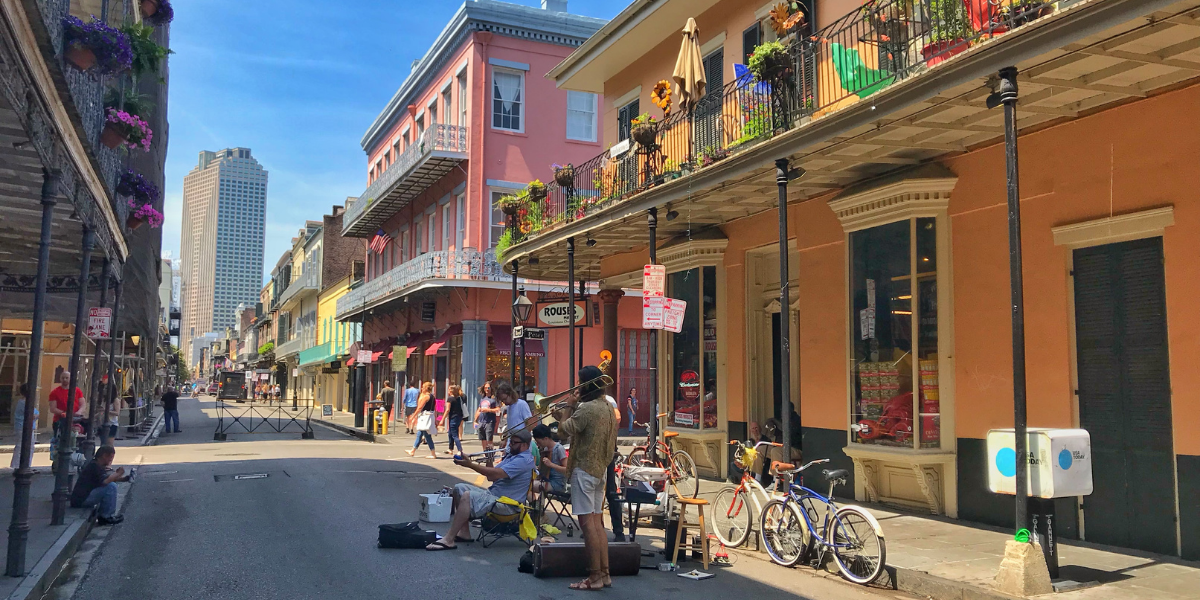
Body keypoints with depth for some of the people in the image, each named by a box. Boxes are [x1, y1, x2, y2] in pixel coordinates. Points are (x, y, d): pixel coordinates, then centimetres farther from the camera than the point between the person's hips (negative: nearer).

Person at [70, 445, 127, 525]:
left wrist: (124, 478, 5)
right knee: (111, 486, -20)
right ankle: (106, 517, -12)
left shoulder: (95, 464, 17)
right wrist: (118, 474, -15)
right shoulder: (94, 466, -15)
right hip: (81, 500, -10)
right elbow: (104, 481, -29)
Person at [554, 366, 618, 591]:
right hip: (600, 469, 10)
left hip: (584, 469, -10)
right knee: (597, 522, 13)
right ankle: (604, 573, 16)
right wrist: (565, 415, 14)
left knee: (587, 522, -5)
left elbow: (564, 430, -13)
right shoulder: (608, 408, 12)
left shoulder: (586, 408, -18)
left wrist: (568, 407, 1)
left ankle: (594, 577, -3)